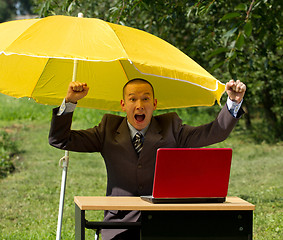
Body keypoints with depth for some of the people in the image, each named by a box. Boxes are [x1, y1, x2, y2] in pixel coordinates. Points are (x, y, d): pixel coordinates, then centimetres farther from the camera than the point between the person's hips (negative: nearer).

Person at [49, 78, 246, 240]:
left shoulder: (171, 128, 10)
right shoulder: (109, 129, 10)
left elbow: (216, 132, 4)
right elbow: (59, 140, 7)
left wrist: (234, 102, -11)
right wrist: (69, 102, -6)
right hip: (121, 224, 0)